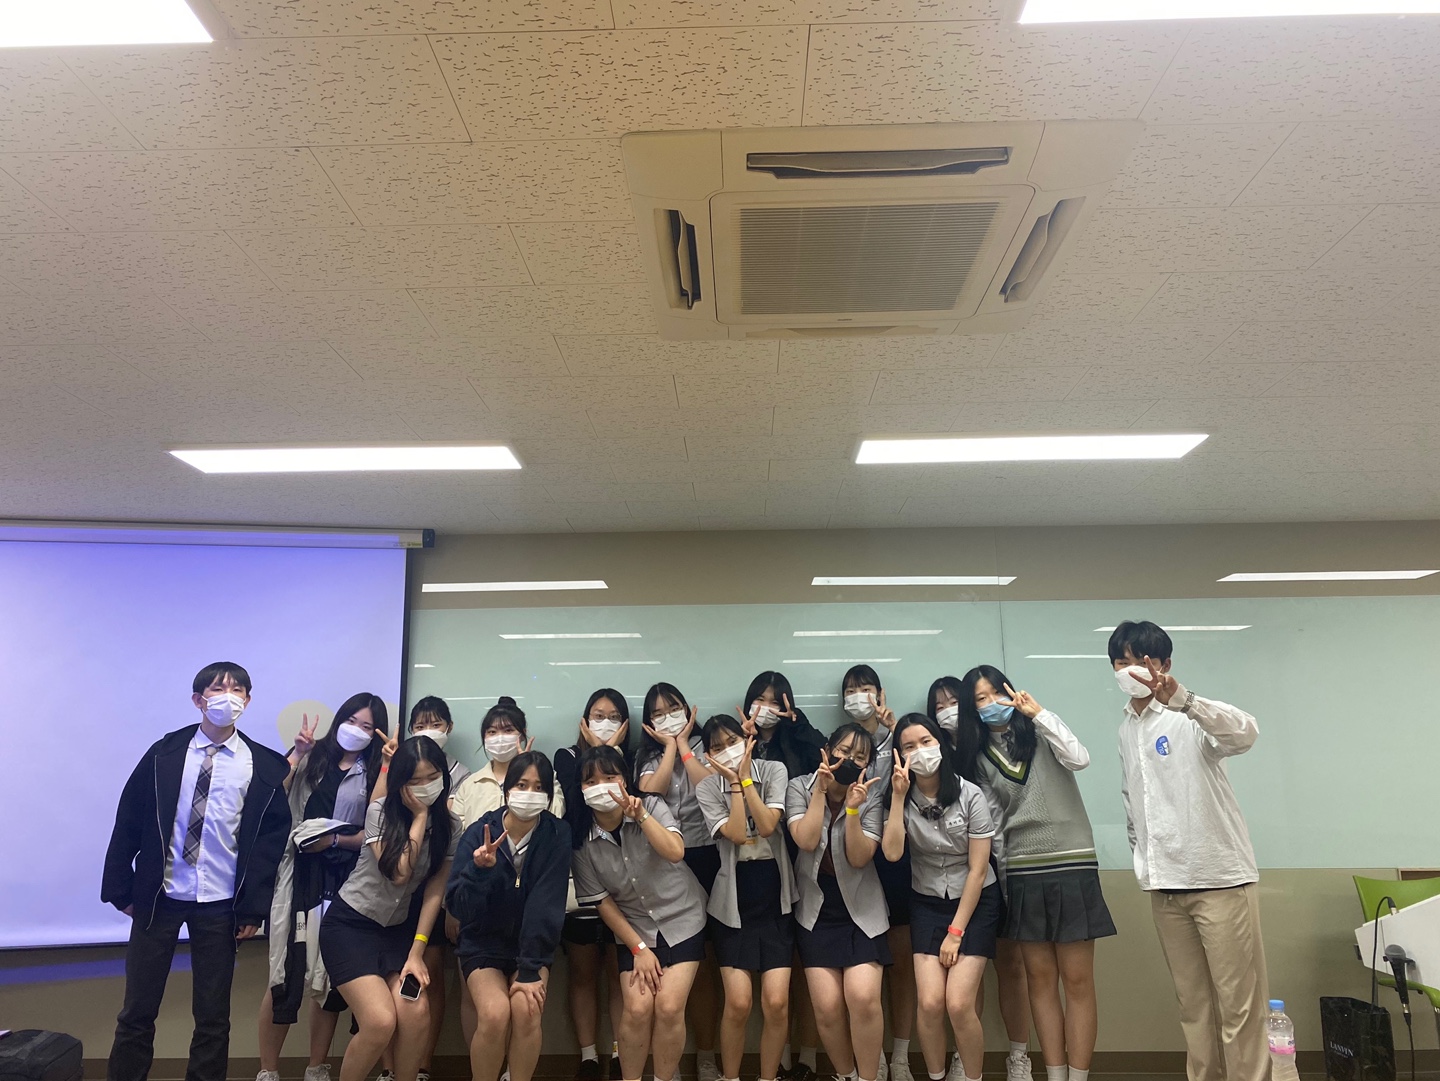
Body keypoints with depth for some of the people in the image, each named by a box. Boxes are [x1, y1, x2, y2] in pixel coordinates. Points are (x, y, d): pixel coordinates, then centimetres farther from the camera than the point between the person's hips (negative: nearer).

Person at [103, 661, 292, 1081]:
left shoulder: (265, 767, -3)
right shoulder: (165, 753, -1)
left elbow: (273, 839, -2)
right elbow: (129, 822, 2)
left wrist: (254, 907, -4)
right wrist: (121, 888, 0)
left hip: (220, 905, 0)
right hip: (159, 896, 1)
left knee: (213, 1016, 9)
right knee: (137, 1012, 8)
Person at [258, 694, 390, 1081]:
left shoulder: (376, 775, 6)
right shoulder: (312, 758, 3)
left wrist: (334, 840, -13)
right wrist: (296, 755, -13)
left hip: (343, 885, 2)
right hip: (298, 876, -2)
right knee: (286, 974, -3)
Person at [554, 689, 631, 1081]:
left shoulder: (629, 762, 9)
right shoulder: (568, 758, 4)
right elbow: (576, 803, -13)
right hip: (578, 875, -1)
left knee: (620, 973, 3)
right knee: (583, 973, 7)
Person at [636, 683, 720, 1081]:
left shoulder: (703, 747, 5)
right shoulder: (648, 757, 9)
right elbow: (650, 794, -12)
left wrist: (683, 744, -7)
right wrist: (669, 747, -7)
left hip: (703, 859, -1)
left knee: (703, 963, 5)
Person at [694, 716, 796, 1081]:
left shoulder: (774, 771, -2)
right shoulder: (707, 789, -3)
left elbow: (767, 826, -16)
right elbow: (737, 834, -16)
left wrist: (745, 777, -14)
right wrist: (734, 782, -14)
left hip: (774, 899, 0)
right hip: (734, 903, 0)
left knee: (776, 1002, -6)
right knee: (738, 1003, -6)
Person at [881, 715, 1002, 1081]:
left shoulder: (970, 796, -13)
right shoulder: (904, 799, -4)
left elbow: (977, 870, -11)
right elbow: (892, 853, -20)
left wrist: (956, 931, -11)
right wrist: (898, 795, -23)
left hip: (975, 902, -2)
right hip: (927, 903, 2)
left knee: (959, 1004, -15)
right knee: (929, 1003, -12)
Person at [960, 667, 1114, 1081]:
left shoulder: (1040, 733, 1)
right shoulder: (981, 756, 8)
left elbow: (1079, 758, -18)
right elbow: (991, 820, 10)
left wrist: (1038, 713, -14)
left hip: (1071, 865, -3)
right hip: (1022, 873, 3)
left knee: (1077, 980, -1)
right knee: (1041, 979, 8)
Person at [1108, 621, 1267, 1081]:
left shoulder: (1190, 718, -10)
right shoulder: (1127, 729, 11)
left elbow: (1245, 733, -31)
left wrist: (1181, 698, -46)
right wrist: (1142, 861, 15)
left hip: (1220, 877, -6)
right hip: (1165, 884, 6)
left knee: (1239, 1005, -1)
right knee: (1193, 1004, 13)